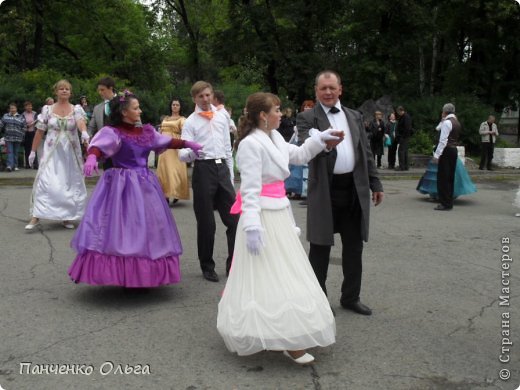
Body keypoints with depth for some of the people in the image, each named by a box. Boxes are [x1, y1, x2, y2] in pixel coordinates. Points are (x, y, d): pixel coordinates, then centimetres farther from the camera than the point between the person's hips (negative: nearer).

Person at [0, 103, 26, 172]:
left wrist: (22, 135, 1)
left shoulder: (21, 117, 5)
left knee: (16, 152, 7)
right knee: (10, 152, -10)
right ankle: (9, 165, -19)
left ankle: (15, 166, 16)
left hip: (17, 138, 0)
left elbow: (24, 127, 7)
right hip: (8, 137, 0)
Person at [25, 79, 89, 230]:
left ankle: (67, 217, 16)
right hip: (52, 152, -1)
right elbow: (40, 132, 7)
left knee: (71, 183, 4)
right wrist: (33, 151, 7)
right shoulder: (47, 109, 3)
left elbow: (80, 121, -22)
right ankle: (36, 217, -8)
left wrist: (84, 132, -44)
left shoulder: (76, 109, 0)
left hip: (71, 152, 1)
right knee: (45, 182, -11)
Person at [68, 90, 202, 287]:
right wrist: (91, 158, -47)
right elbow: (98, 146, -26)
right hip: (121, 186, -7)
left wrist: (188, 144, 21)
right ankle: (119, 274, -1)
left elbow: (166, 142, 23)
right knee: (121, 228, -8)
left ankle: (145, 274, 20)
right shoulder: (112, 131, -9)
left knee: (148, 229, 9)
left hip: (144, 184, 7)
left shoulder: (146, 131, 11)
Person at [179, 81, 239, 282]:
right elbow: (183, 154, -8)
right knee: (206, 222, 4)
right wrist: (191, 152, -31)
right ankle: (207, 266, 20)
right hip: (203, 169, -4)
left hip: (223, 168, 4)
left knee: (233, 219, 3)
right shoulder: (191, 122, -1)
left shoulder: (222, 116, 12)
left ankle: (233, 264, 17)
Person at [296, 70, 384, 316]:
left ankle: (350, 297, 27)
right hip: (324, 190, -4)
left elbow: (366, 152, 15)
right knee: (320, 248, 5)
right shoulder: (307, 118, -1)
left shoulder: (355, 117, 13)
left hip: (355, 188, 5)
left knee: (354, 247, 12)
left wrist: (375, 184, 11)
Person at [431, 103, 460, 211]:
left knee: (442, 178, -5)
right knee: (450, 177, 13)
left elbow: (443, 140, -18)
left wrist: (437, 155, -19)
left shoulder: (446, 122, -12)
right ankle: (449, 202, 18)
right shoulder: (457, 122, 16)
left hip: (446, 150, -9)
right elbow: (454, 137, 14)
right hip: (454, 149, 9)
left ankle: (445, 204, -4)